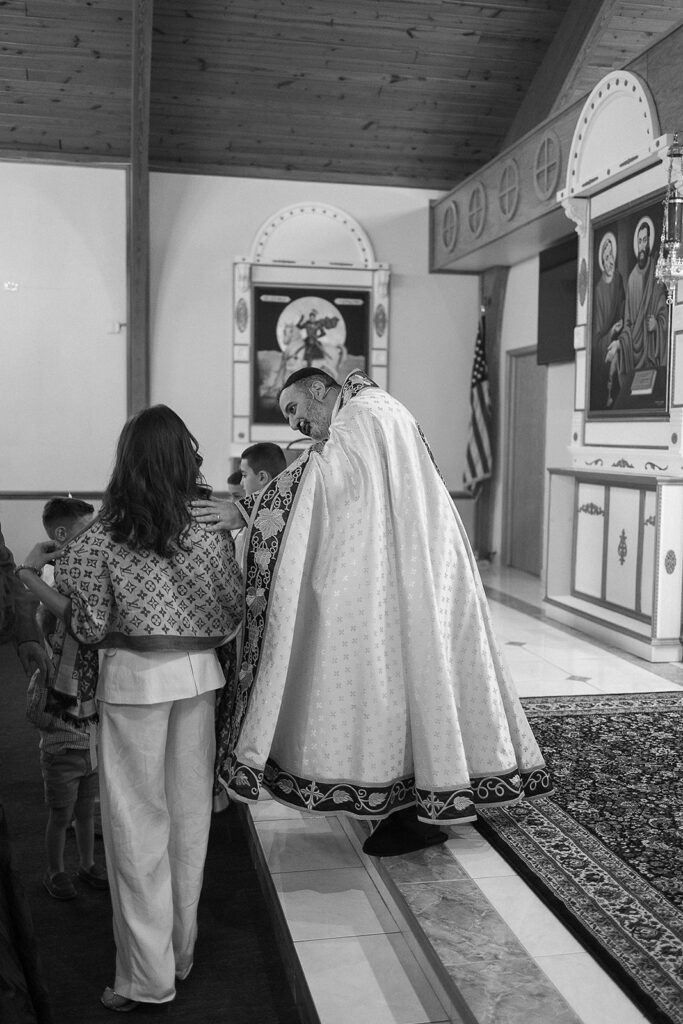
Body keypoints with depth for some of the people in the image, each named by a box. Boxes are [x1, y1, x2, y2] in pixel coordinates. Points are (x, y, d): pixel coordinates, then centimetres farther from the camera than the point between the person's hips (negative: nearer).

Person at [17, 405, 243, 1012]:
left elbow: (90, 627, -8)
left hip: (133, 677, -3)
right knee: (189, 811, 15)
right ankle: (181, 951, 31)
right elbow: (232, 616, 1)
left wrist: (31, 575, 3)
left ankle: (147, 977, 14)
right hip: (197, 673, 3)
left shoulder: (104, 537, -11)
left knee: (138, 820, 6)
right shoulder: (210, 531, -4)